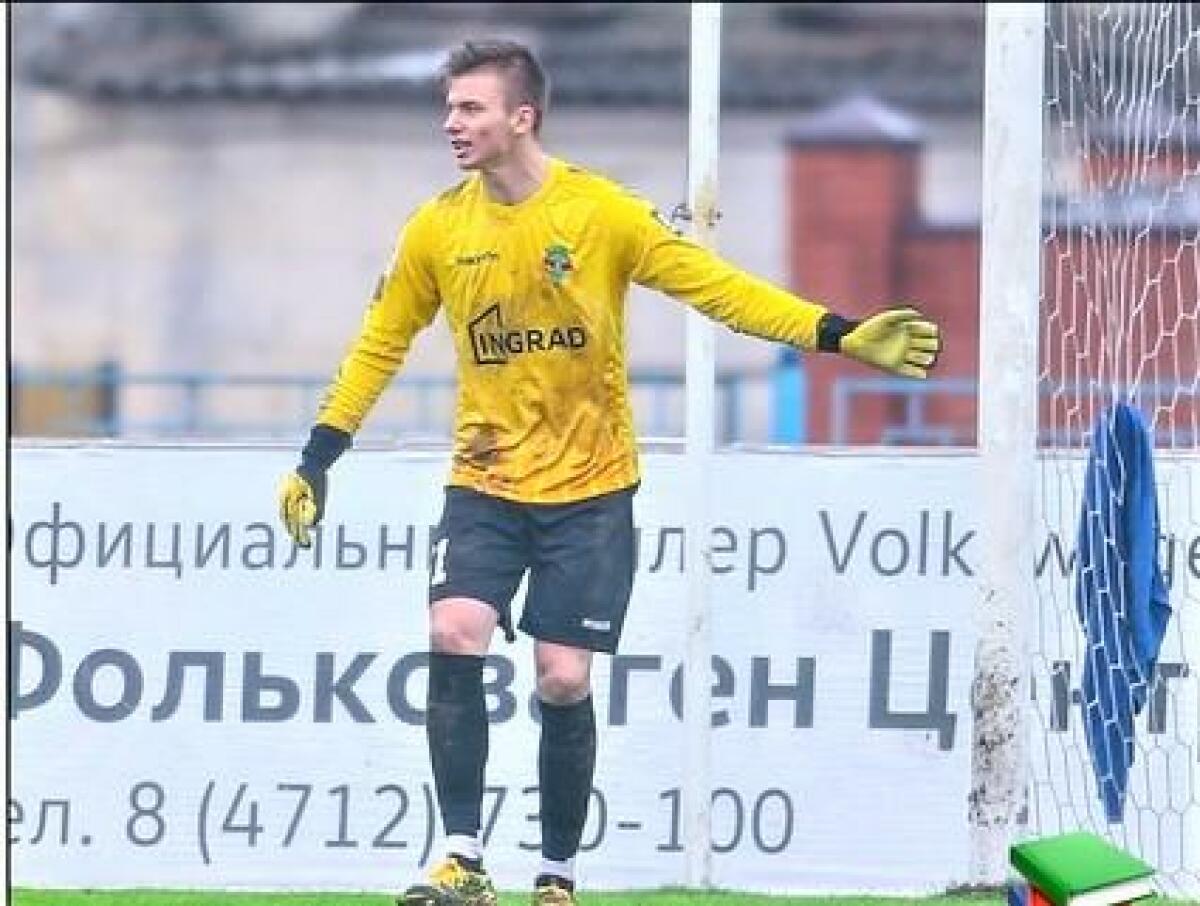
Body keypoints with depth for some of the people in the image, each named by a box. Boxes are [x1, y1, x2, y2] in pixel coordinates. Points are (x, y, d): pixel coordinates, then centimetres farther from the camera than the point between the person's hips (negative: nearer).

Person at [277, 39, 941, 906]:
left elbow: (717, 286, -9)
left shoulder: (603, 213, -10)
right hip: (485, 484, 2)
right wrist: (317, 460, 9)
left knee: (564, 682, -4)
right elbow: (379, 346, 11)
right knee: (454, 639, -19)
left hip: (589, 489, -2)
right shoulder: (436, 230, 0)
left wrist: (840, 335, -18)